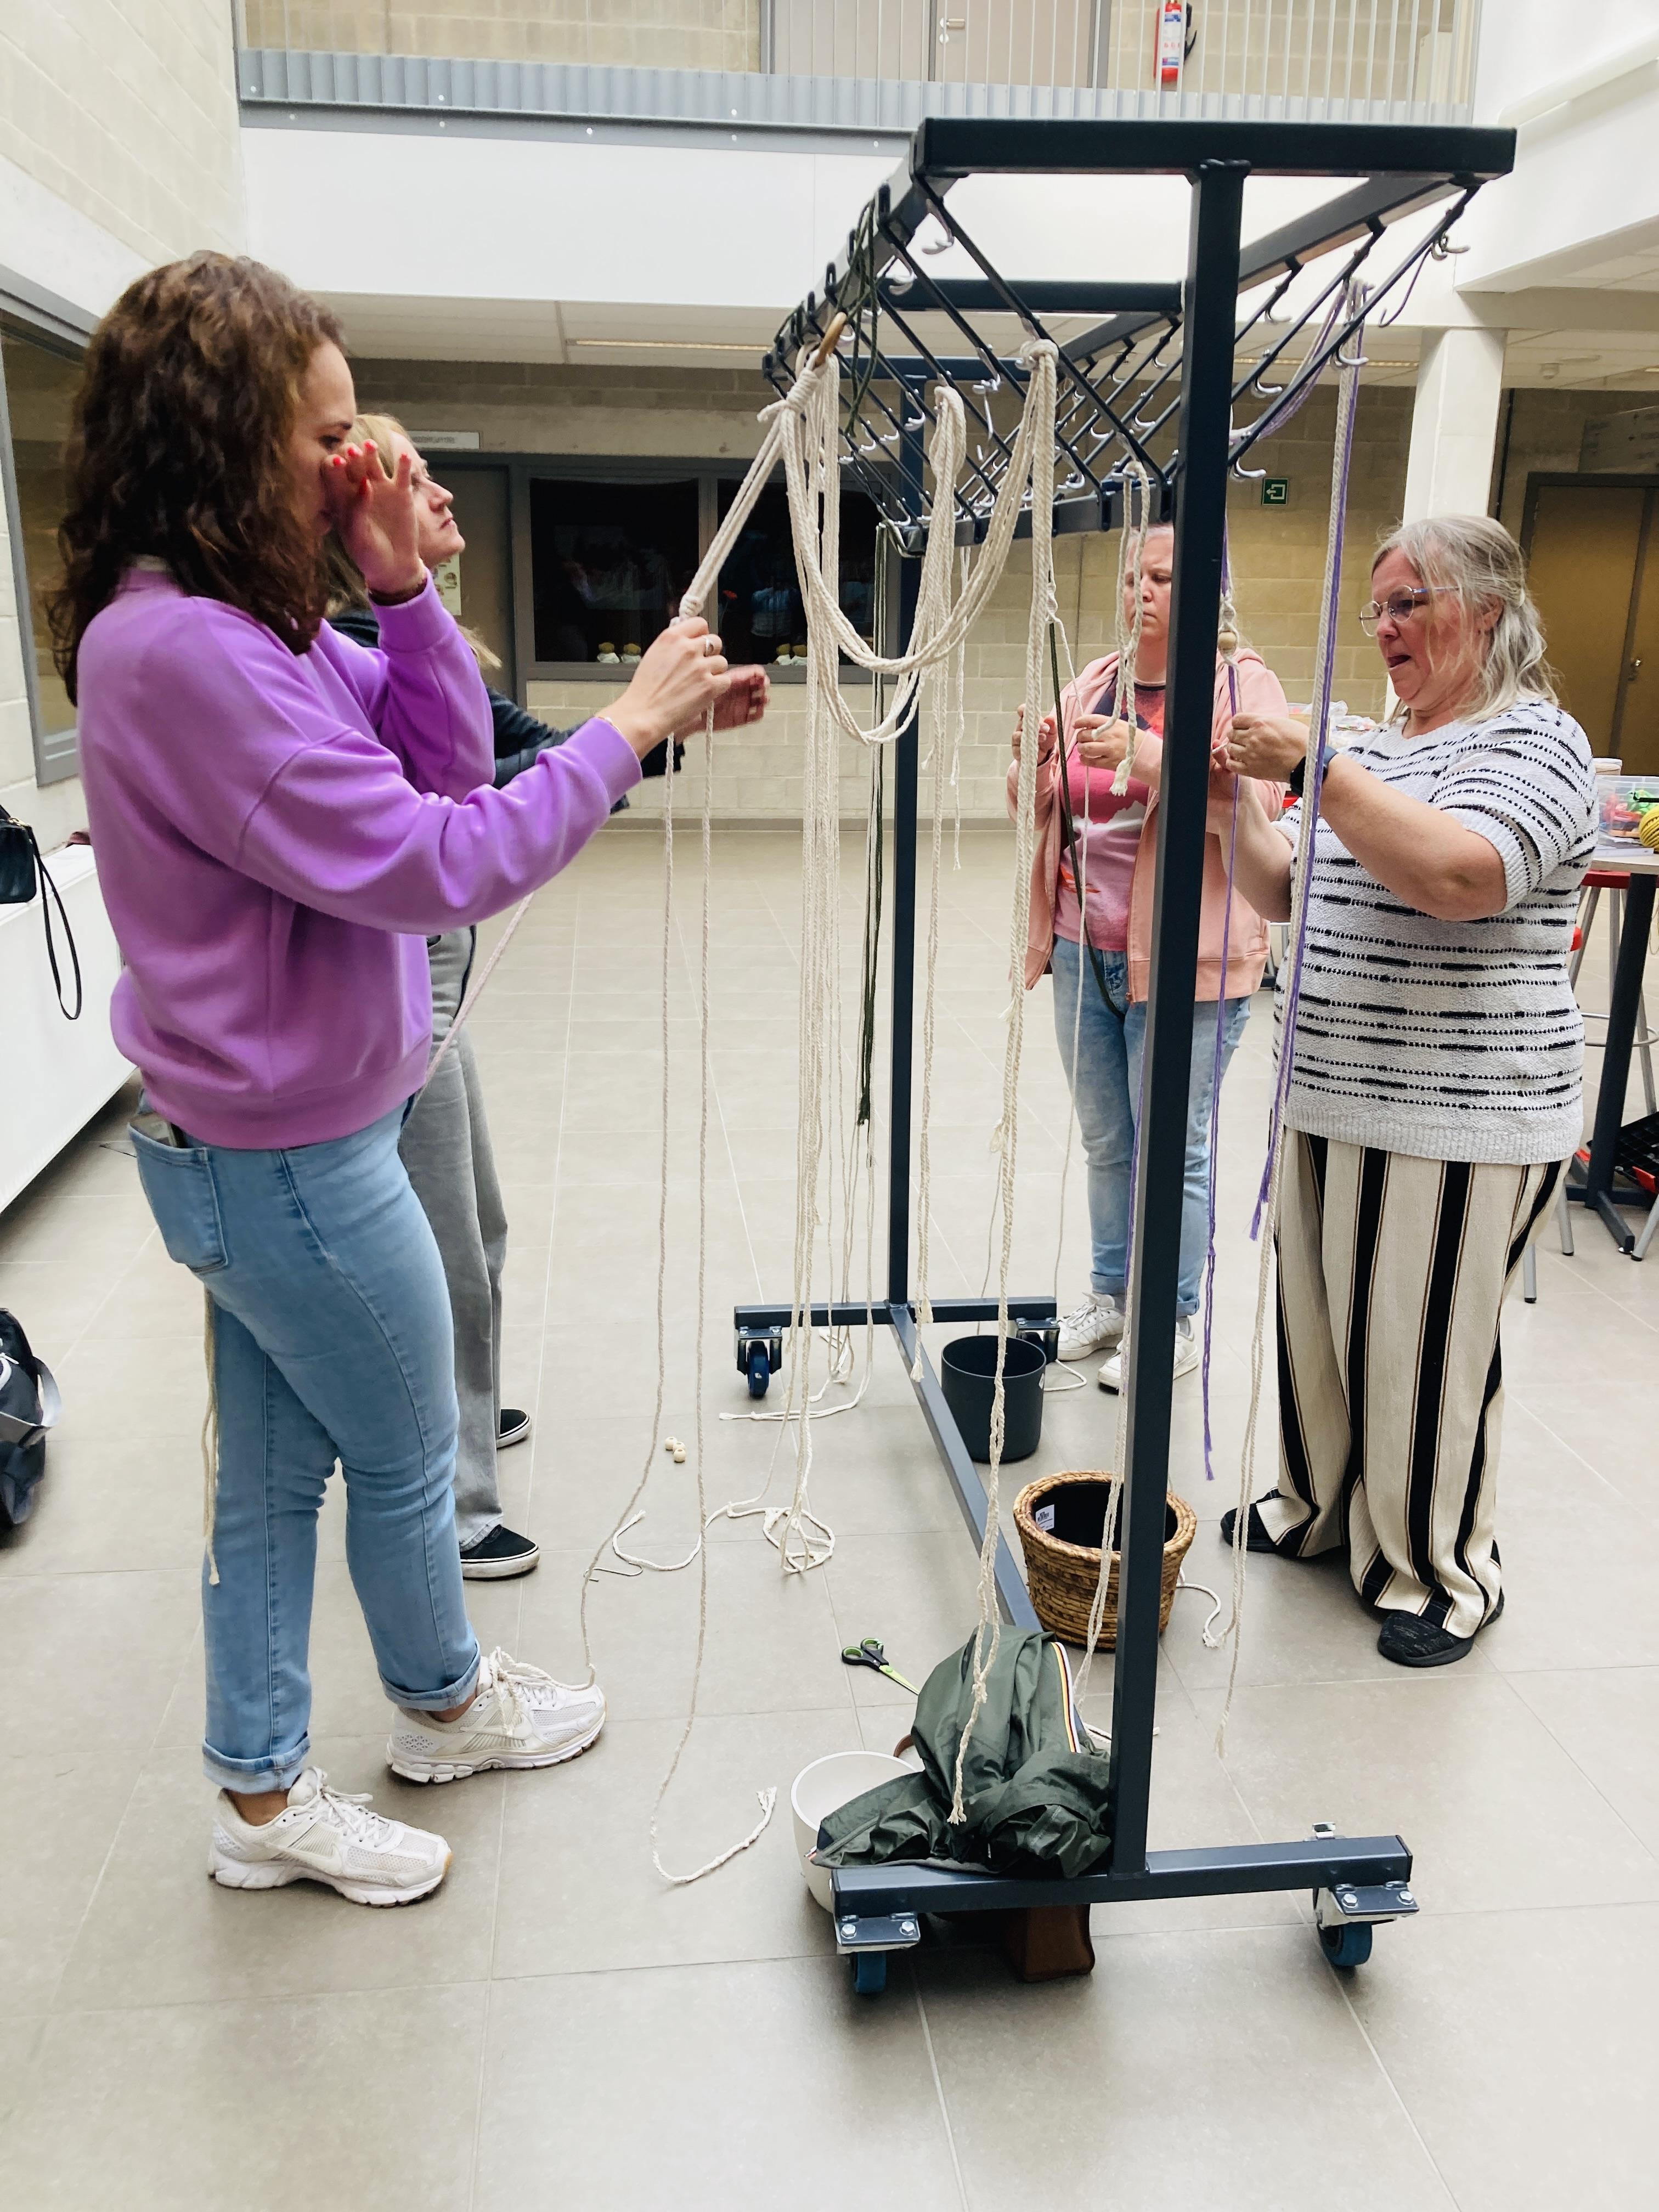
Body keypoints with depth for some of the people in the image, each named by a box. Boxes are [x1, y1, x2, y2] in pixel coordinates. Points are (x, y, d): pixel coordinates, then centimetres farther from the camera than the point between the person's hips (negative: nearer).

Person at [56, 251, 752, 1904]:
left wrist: (402, 589, -4)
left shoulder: (239, 626, 7)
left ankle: (263, 1797, 35)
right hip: (293, 1161, -9)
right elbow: (437, 863, -27)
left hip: (252, 1143, 9)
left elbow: (445, 767, 7)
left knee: (274, 1466, 18)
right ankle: (443, 1704, 41)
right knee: (406, 1458, 13)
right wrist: (628, 726, -19)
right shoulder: (180, 650, -24)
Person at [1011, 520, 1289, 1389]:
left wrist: (1151, 758, -28)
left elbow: (1255, 806, -18)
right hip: (1084, 950, 6)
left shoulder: (1242, 683, -4)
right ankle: (1110, 1292, 32)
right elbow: (1043, 812, 14)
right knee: (1105, 1141, 16)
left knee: (1173, 1149, 1)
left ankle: (1173, 1324, 15)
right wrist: (1034, 765, -8)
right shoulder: (1091, 686, 12)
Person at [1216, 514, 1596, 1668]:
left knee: (1422, 1353, 1)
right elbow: (1284, 891, 16)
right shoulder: (1379, 749, 16)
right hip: (1336, 1098, 8)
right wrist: (1237, 801, -1)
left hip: (1457, 1119, -8)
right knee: (1320, 1324, 16)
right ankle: (1322, 1508, 36)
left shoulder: (1533, 740, -9)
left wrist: (1313, 769, -29)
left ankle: (1444, 1573, 20)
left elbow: (1465, 873, -29)